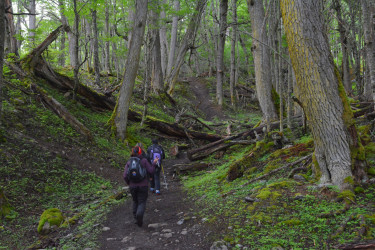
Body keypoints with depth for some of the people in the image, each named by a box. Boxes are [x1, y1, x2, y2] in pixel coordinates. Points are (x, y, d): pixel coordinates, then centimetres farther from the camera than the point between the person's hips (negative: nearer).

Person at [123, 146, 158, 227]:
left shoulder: (128, 162, 2)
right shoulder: (144, 160, -4)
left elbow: (125, 176, -6)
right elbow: (151, 171, -6)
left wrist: (129, 183, 12)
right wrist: (154, 163, 9)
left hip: (133, 186, 2)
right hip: (143, 185, -2)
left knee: (135, 202, 23)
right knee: (142, 203, 2)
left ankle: (136, 219, 20)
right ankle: (139, 215, -27)